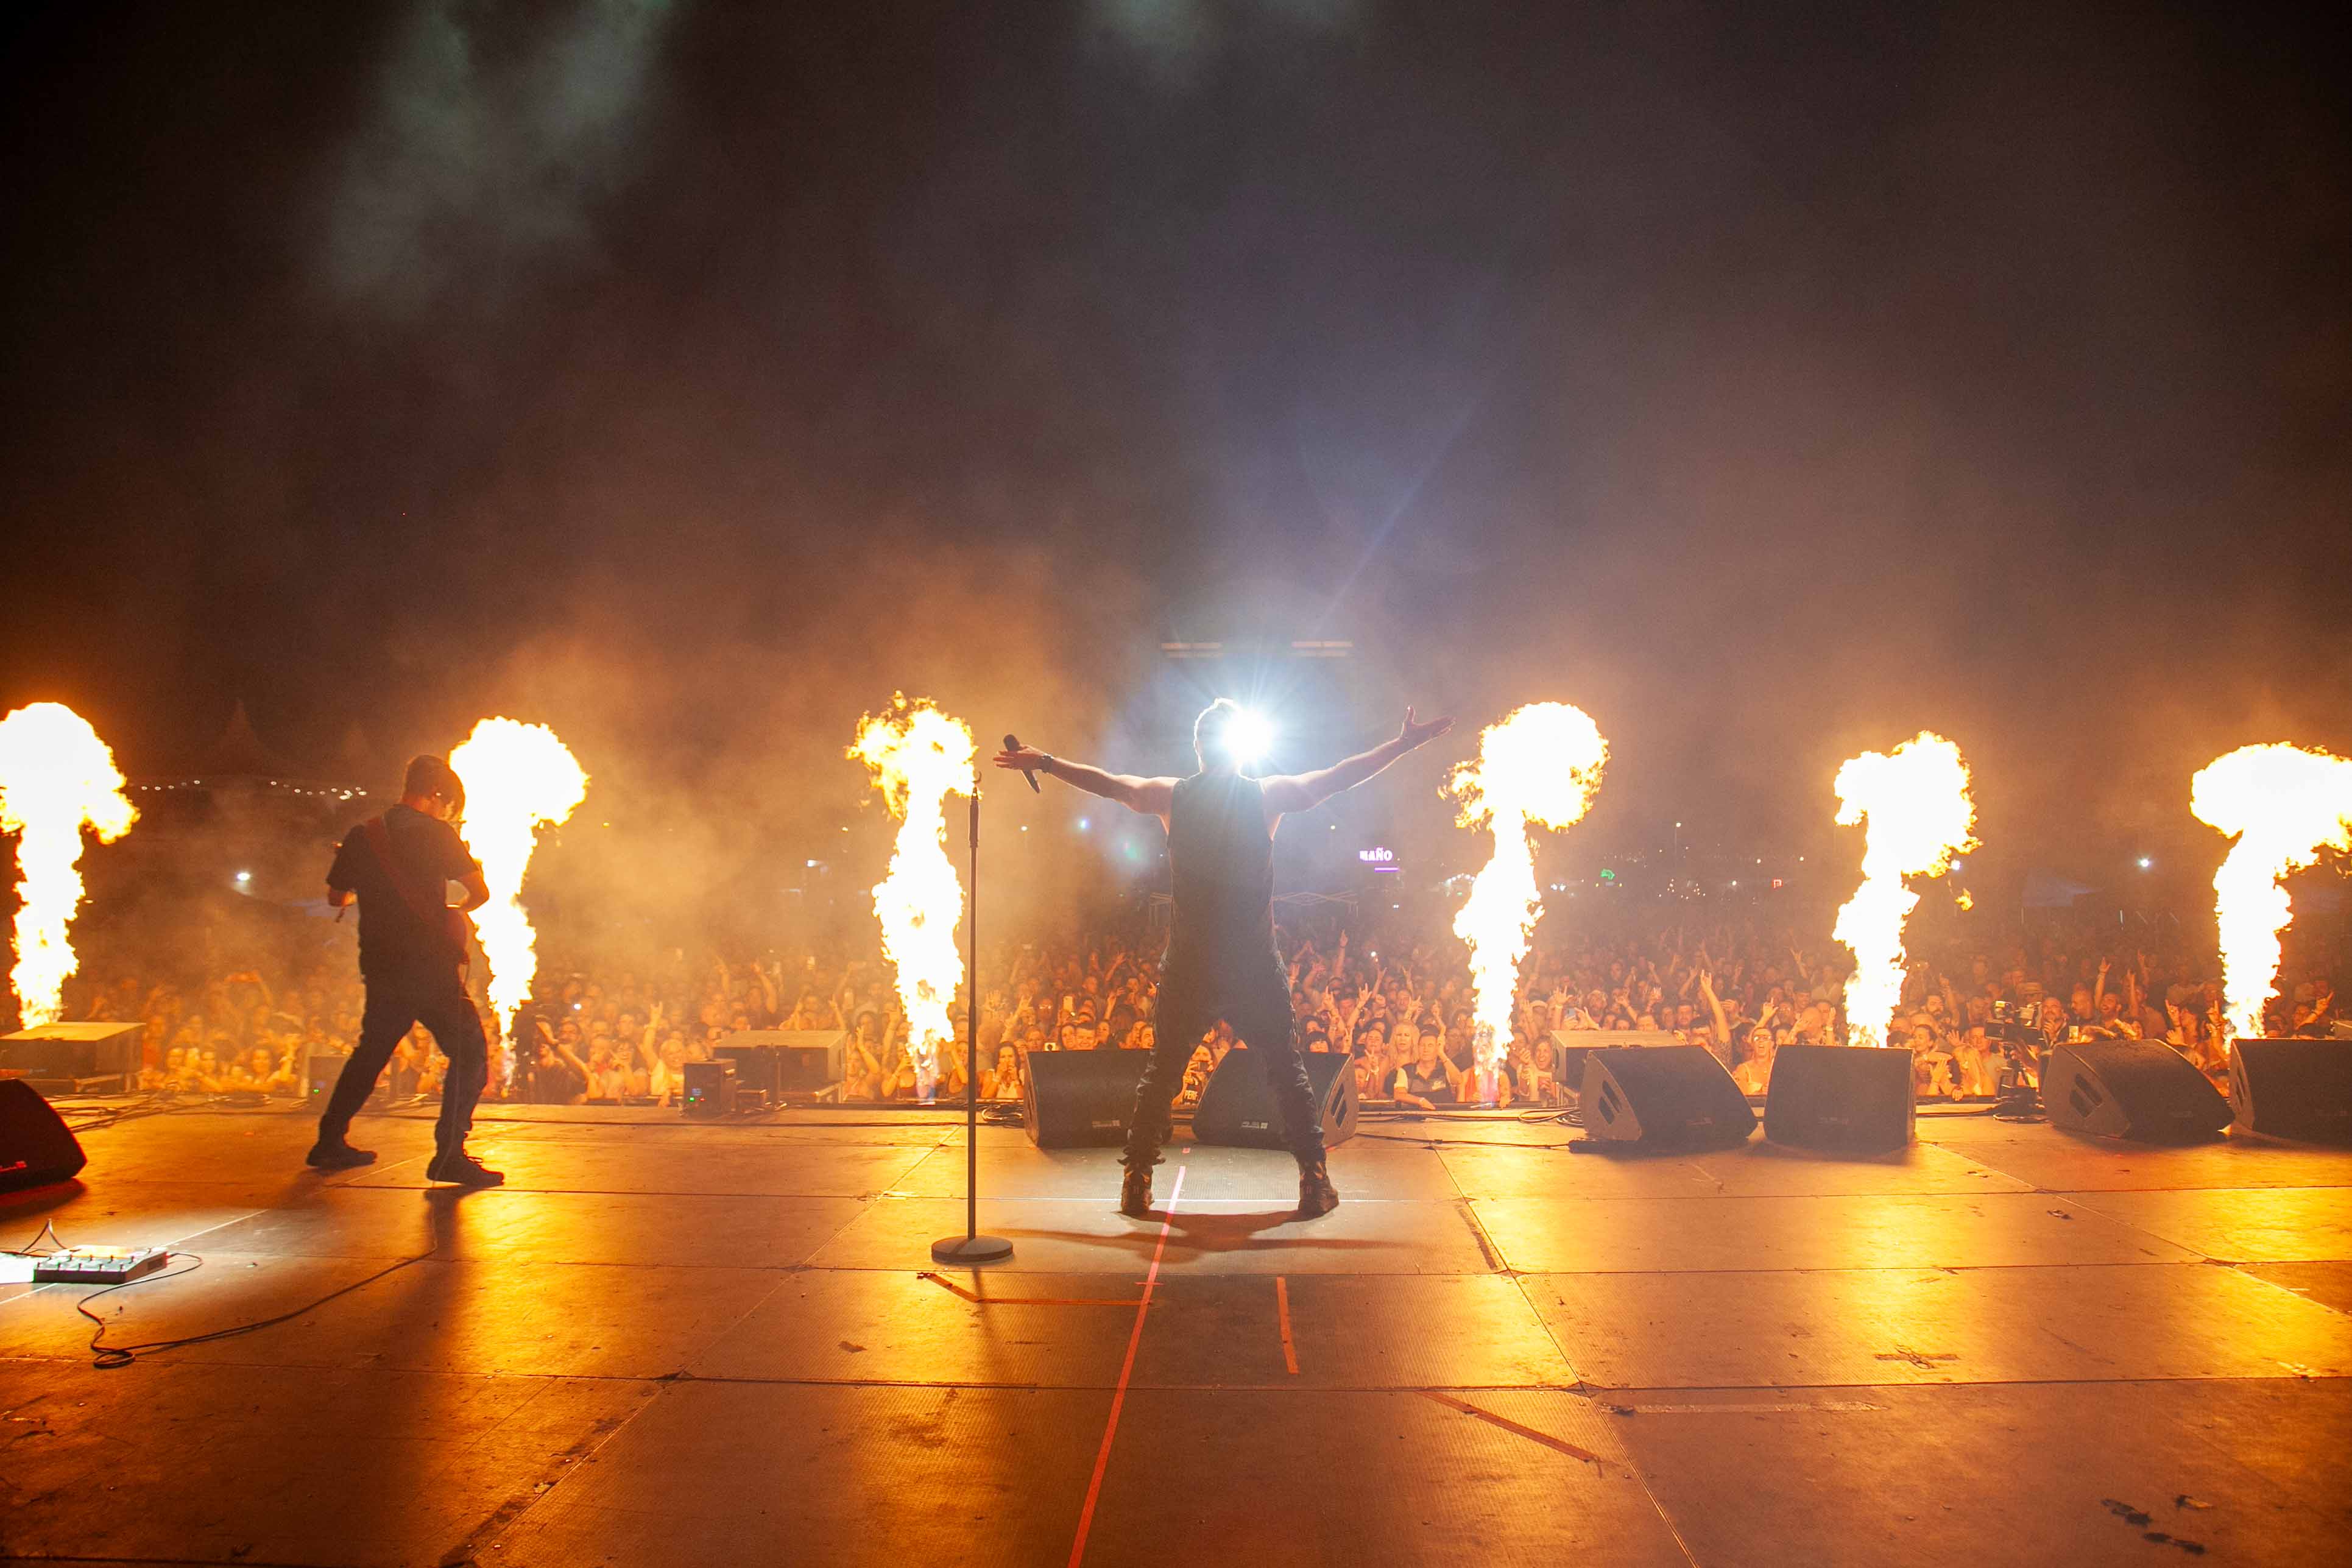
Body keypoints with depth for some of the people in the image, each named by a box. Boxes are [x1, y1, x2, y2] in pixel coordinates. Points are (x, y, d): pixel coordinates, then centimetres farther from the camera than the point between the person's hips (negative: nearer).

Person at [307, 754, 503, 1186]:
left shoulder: (362, 835, 9)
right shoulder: (436, 833, -7)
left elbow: (336, 897, 20)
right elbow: (480, 892, -9)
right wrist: (454, 911, 12)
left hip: (380, 968, 7)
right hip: (430, 967, -7)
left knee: (371, 1052, 23)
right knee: (470, 1052, -4)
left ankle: (330, 1142, 30)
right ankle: (449, 1155, -12)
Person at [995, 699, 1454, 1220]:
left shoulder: (1170, 796, 1)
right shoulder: (1268, 795, -3)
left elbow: (1108, 783, 14)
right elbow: (1341, 776, 4)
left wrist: (1042, 762, 29)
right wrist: (1404, 744, 14)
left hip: (1188, 967, 1)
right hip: (1257, 969, -1)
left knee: (1161, 1075, 13)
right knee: (1289, 1075, 11)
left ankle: (1136, 1185, 14)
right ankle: (1315, 1182, 9)